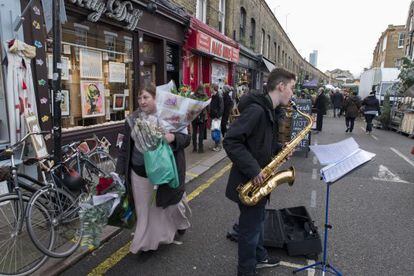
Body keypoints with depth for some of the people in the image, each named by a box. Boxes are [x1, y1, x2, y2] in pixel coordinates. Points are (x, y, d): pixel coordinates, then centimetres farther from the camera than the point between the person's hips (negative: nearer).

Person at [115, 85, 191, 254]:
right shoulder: (132, 119, 3)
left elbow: (186, 138, -7)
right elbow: (125, 147, 9)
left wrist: (174, 137, -28)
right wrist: (120, 170, 8)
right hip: (139, 172, 3)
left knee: (166, 204, 13)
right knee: (143, 208, 10)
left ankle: (180, 223, 47)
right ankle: (145, 242, 30)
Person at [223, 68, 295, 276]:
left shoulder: (268, 111, 8)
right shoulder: (256, 110, -24)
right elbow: (230, 141, -29)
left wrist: (280, 149, 0)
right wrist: (252, 170, -28)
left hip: (259, 179, 10)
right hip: (248, 181, -10)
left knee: (258, 220, 25)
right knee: (250, 227, 8)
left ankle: (259, 257, 47)